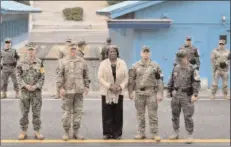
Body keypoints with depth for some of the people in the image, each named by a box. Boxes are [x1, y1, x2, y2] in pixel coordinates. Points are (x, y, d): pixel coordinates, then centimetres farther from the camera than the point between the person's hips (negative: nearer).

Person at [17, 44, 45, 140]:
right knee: (24, 112, 5)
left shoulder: (39, 63, 1)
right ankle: (23, 132, 15)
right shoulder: (21, 63, 2)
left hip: (36, 91, 0)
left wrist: (35, 86, -12)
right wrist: (26, 85, -12)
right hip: (24, 90, 1)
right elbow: (19, 76, 1)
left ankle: (37, 132, 11)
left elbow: (42, 77, 0)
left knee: (36, 112, 3)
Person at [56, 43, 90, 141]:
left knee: (78, 112, 6)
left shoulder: (82, 62, 9)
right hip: (67, 91, -3)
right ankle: (66, 132, 13)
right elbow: (59, 75, -5)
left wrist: (86, 86, 9)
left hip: (79, 91, 3)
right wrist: (61, 87, -12)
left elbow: (85, 75, 13)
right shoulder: (63, 61, 0)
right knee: (67, 112, 2)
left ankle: (76, 132, 16)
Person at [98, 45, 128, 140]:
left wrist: (121, 86, -12)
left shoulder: (122, 63, 5)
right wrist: (109, 86, -16)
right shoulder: (103, 63, 2)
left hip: (119, 92, 1)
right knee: (107, 113, -1)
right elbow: (100, 77, -5)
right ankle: (107, 133, 7)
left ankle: (117, 133, 8)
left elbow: (126, 77, 4)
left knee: (118, 114, 2)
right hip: (106, 92, -1)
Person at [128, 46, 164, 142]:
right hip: (139, 93, 2)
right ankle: (141, 133, 20)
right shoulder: (135, 66, 5)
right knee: (140, 114, 10)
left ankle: (155, 134, 7)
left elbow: (160, 80, -1)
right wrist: (130, 92, 3)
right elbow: (131, 79, 7)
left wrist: (160, 93, -6)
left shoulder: (155, 66, 1)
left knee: (153, 114, 0)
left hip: (151, 93, -2)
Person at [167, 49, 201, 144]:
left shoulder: (192, 69, -10)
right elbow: (172, 80, 16)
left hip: (186, 96, -6)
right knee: (175, 115, 13)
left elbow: (196, 83, -13)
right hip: (176, 95, 6)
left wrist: (195, 95, -21)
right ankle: (176, 133, 27)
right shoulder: (176, 68, 7)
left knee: (188, 116, -4)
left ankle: (190, 135, 7)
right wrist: (169, 91, 16)